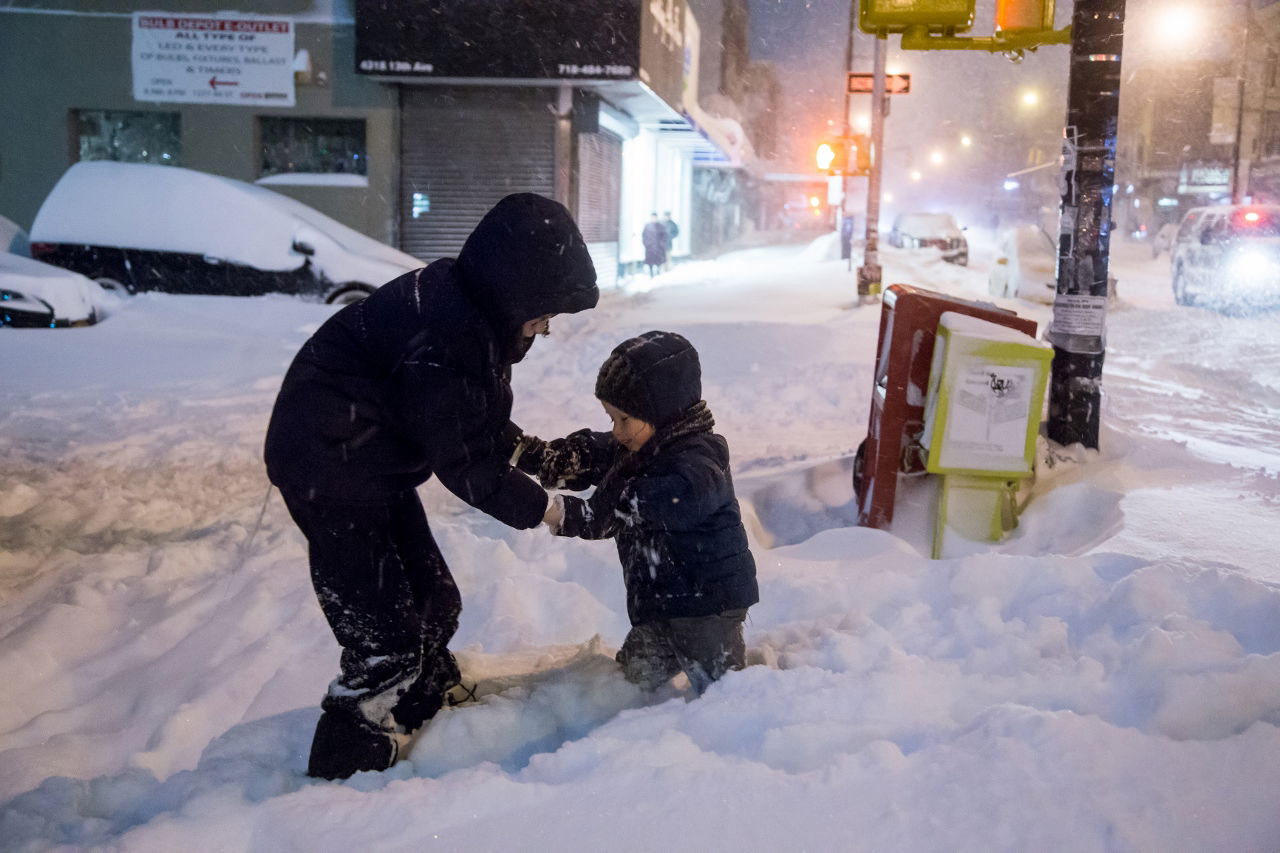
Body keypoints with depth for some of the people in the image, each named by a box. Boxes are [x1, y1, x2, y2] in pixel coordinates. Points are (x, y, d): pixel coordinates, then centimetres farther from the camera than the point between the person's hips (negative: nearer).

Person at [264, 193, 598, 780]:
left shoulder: (470, 312, 1)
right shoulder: (440, 336, -30)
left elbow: (472, 422, 14)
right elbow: (463, 463, -23)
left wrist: (524, 449, 1)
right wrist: (539, 508, -13)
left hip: (377, 464, 10)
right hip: (330, 471, -10)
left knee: (434, 604, 19)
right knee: (385, 642, -9)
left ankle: (428, 721, 42)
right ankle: (340, 776, 7)